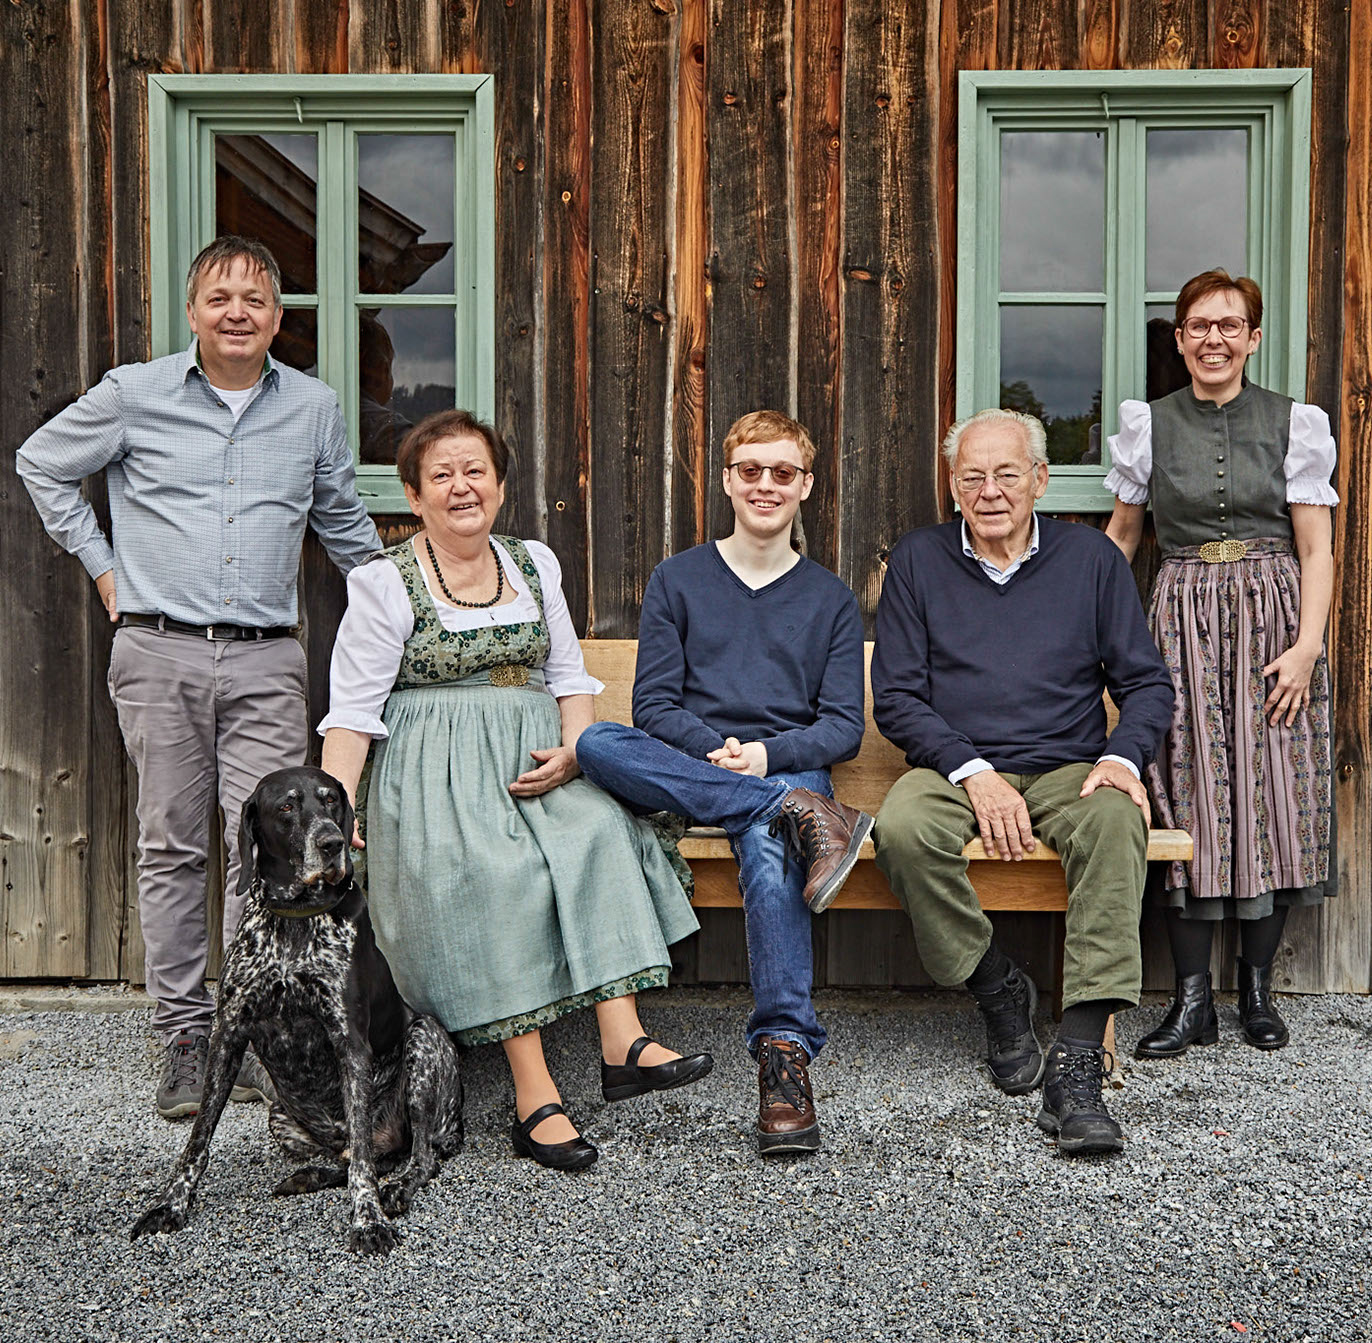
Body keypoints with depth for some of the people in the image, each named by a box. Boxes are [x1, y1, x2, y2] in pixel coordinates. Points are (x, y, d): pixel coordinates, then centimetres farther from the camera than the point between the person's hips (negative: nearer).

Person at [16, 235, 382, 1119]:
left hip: (268, 659, 1)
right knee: (172, 846, 3)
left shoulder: (315, 408, 10)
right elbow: (42, 465, 18)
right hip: (160, 654, -1)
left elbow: (343, 521, 25)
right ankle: (185, 1034, 12)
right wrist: (103, 565, 12)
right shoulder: (133, 395, 4)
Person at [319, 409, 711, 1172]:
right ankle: (535, 1097, -31)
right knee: (496, 874, -31)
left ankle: (624, 1044, -33)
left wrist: (572, 749, -4)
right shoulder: (386, 582, 2)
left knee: (600, 834, -28)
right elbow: (353, 709, -3)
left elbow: (571, 674, 17)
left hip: (536, 759, 4)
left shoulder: (535, 564, 16)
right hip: (434, 770, -4)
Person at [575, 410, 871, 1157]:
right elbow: (653, 706, 5)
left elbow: (844, 728, 6)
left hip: (790, 768, -1)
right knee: (596, 745, -32)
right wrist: (718, 750, -15)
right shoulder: (677, 581, 15)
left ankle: (784, 1049, -42)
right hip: (685, 772, 1)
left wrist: (770, 752, -14)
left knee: (768, 849, -38)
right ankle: (805, 816, -37)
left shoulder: (830, 599, 16)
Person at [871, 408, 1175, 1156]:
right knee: (902, 829, -34)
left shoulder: (1089, 557, 10)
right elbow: (895, 698, 2)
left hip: (1067, 769, 0)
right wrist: (972, 772, -13)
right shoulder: (918, 561, 8)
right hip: (954, 768, 0)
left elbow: (1146, 683, 9)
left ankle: (1078, 1061, -36)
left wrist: (1122, 757, -13)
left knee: (1116, 820, -34)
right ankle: (997, 990, -9)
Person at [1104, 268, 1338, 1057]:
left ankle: (1258, 987, 14)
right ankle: (1193, 999, 3)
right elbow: (1122, 534, 15)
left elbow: (1316, 550, 1)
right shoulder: (1149, 424, 8)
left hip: (1272, 616, 0)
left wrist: (1308, 644, -10)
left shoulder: (1296, 424, 4)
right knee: (1188, 797, -3)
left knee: (1272, 795, 1)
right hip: (1183, 619, 1)